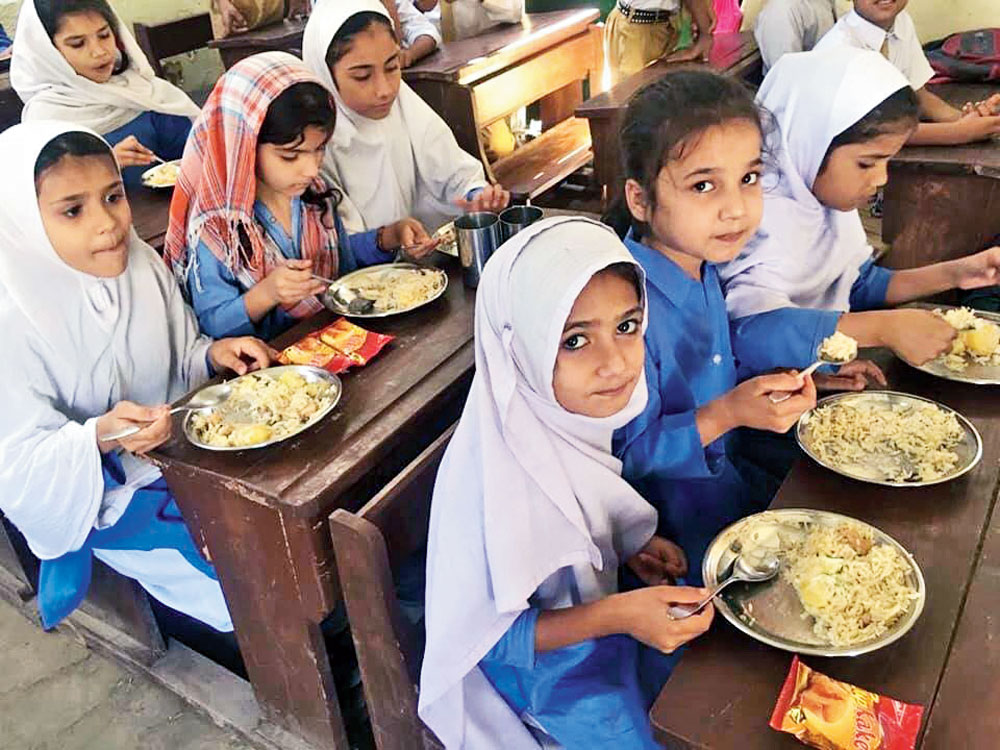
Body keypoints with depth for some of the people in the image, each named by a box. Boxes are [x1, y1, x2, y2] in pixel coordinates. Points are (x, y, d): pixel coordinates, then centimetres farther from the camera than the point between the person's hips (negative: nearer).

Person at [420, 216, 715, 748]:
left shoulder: (567, 408, -15)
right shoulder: (492, 472, -36)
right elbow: (482, 638, -25)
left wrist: (627, 548, -10)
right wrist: (615, 616, -33)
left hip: (594, 612, 7)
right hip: (536, 669, -6)